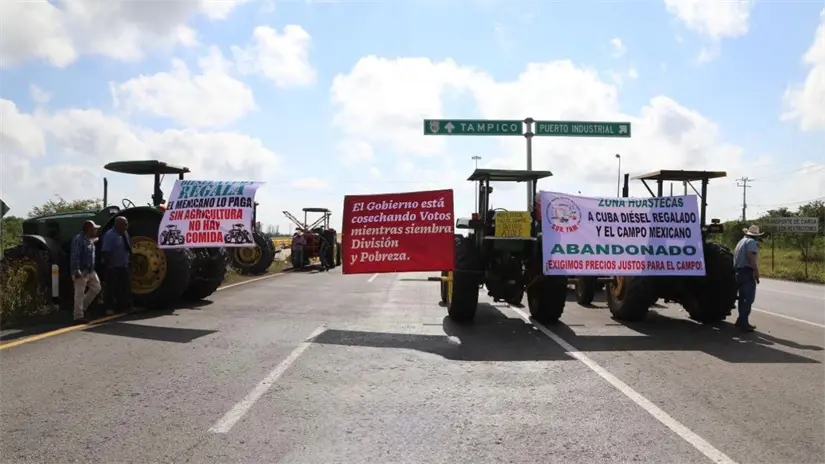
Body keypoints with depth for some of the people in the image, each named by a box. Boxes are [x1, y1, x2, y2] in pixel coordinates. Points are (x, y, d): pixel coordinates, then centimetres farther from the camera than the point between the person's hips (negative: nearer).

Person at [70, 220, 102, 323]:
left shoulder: (90, 239, 13)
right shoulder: (78, 239, -17)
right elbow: (74, 257, -22)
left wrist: (92, 269, 23)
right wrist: (76, 271, -26)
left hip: (90, 271, 10)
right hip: (81, 272, -10)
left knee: (96, 288, 14)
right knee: (80, 294, -4)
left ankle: (82, 307, 25)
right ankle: (78, 316, 1)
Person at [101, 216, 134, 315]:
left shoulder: (125, 234, 7)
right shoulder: (109, 235, -18)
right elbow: (106, 251, -22)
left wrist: (130, 260, 15)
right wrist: (108, 265, -24)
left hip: (124, 266, 7)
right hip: (113, 267, -7)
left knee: (126, 287, 10)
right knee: (112, 288, 3)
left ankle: (126, 306, 17)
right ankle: (110, 307, 13)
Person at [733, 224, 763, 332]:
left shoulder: (741, 241, 20)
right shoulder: (751, 242, -8)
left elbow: (735, 254, 20)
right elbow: (750, 255, -23)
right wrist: (756, 271, -21)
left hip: (739, 272, 9)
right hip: (748, 272, -9)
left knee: (743, 297, 16)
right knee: (748, 298, -9)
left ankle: (741, 320, 22)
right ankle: (743, 322, -12)